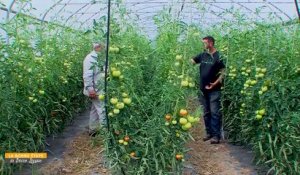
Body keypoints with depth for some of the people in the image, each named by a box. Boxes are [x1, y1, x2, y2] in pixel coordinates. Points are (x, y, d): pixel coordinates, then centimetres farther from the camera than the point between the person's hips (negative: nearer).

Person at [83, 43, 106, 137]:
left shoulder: (99, 57, 12)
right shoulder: (91, 58, -15)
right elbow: (87, 75, -21)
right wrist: (90, 89, -24)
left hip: (101, 89, 9)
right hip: (96, 90, -9)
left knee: (95, 110, 16)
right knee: (102, 110, -6)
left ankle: (93, 130, 26)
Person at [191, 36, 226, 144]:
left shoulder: (218, 56, -6)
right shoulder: (203, 55, 9)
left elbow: (223, 72, -7)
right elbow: (190, 61, 13)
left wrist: (215, 83, -16)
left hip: (214, 90, -6)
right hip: (203, 89, 6)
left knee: (215, 113, -4)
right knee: (206, 113, 12)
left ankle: (216, 135, 2)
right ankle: (209, 133, 23)